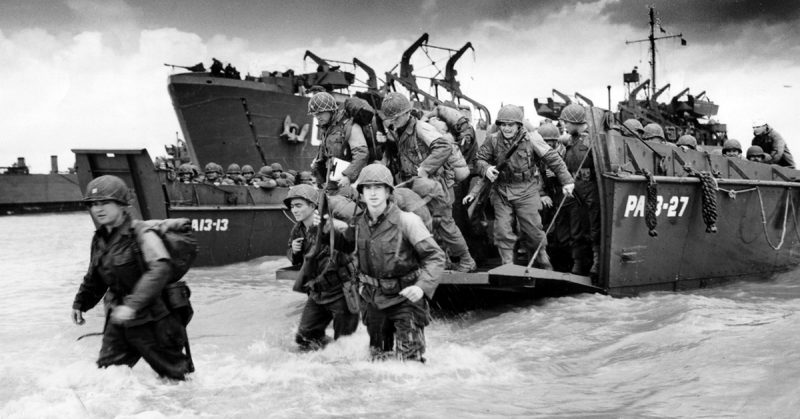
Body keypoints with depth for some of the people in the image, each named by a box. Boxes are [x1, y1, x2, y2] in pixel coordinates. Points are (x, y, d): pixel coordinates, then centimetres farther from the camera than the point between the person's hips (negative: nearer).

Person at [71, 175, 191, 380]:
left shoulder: (141, 234, -20)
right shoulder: (100, 239, 6)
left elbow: (160, 269, -34)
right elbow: (95, 277, 24)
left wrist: (133, 304, -41)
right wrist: (81, 303, 28)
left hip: (152, 320, -7)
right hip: (119, 318, 7)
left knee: (173, 374, 8)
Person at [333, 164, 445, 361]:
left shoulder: (406, 221, -20)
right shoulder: (359, 223, -3)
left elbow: (435, 257, -20)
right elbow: (347, 244, 18)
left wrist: (422, 286, -34)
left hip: (405, 298, -5)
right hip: (375, 299, 5)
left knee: (410, 360, -3)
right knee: (377, 357, 17)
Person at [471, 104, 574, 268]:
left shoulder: (530, 139, -11)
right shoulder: (493, 140, -5)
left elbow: (553, 159, -6)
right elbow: (480, 158, 7)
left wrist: (566, 181, -7)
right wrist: (486, 168, -17)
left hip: (526, 190, -2)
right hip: (501, 191, 2)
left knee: (532, 228, 3)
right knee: (502, 230, -1)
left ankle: (543, 261, 26)